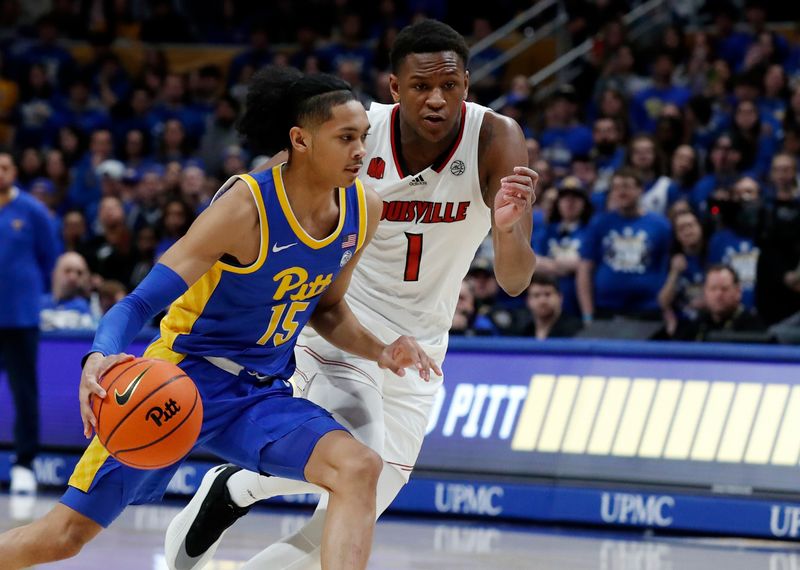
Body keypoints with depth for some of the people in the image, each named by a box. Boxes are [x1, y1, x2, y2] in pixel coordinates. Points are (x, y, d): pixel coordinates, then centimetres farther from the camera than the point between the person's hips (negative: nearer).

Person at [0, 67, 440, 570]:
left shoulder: (364, 210, -3)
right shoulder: (246, 206, -21)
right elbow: (141, 302, -23)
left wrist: (381, 352, -2)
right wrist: (101, 356, -43)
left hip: (263, 396, 5)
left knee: (359, 468, -24)